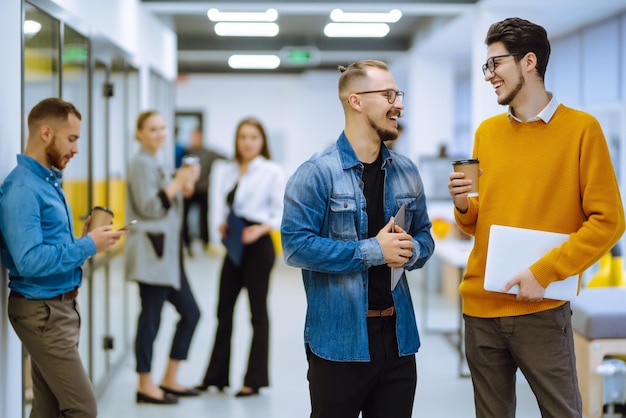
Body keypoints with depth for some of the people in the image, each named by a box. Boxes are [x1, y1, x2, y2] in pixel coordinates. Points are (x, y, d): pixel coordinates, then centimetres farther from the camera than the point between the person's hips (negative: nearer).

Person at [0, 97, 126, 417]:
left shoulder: (49, 181, 13)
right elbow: (30, 260, -27)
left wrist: (84, 239, 3)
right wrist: (88, 246, -20)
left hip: (60, 306, 10)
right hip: (42, 310, -10)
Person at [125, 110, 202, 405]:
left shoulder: (154, 164, 20)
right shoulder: (142, 164, -10)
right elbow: (148, 208, -18)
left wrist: (183, 187, 11)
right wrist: (177, 182, -18)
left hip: (167, 251, 10)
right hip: (150, 250, -10)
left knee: (190, 312, 11)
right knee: (151, 316, -5)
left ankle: (169, 380, 18)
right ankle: (146, 386, 4)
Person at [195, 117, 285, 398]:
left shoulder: (271, 171, -5)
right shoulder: (229, 171, 10)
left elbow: (282, 212, -8)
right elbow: (223, 205, 15)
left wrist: (261, 228, -22)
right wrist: (222, 224, -4)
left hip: (257, 245, -6)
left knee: (258, 311, 3)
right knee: (224, 309, 9)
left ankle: (255, 380, 11)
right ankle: (217, 375, 19)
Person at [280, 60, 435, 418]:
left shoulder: (406, 172, 9)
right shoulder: (317, 173, -10)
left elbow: (424, 236, 17)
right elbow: (296, 245, -16)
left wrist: (411, 251, -7)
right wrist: (372, 251, -18)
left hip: (398, 334, 6)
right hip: (339, 337, -5)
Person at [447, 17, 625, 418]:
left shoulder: (580, 128, -4)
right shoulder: (487, 132, 11)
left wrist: (543, 273, -16)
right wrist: (464, 207, -4)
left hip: (541, 310, -4)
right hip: (480, 308, 5)